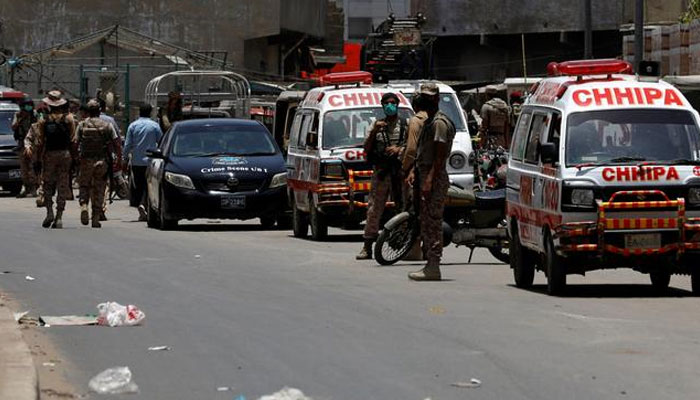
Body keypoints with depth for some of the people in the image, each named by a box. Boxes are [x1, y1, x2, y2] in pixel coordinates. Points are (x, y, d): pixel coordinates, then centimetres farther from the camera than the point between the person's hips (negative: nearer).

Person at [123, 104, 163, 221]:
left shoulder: (133, 126, 1)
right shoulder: (154, 126, -2)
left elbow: (127, 145, 1)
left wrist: (125, 159, 9)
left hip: (136, 162, 2)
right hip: (150, 161, -2)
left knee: (138, 186, 9)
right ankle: (143, 204, -22)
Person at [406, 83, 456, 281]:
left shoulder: (439, 122, -12)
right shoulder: (429, 121, 20)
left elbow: (440, 155, -19)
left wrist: (429, 180, -24)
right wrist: (415, 171, 17)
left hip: (435, 179, -11)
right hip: (426, 177, 11)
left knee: (432, 223, -11)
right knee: (426, 223, 12)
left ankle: (433, 267, -12)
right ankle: (430, 264, 15)